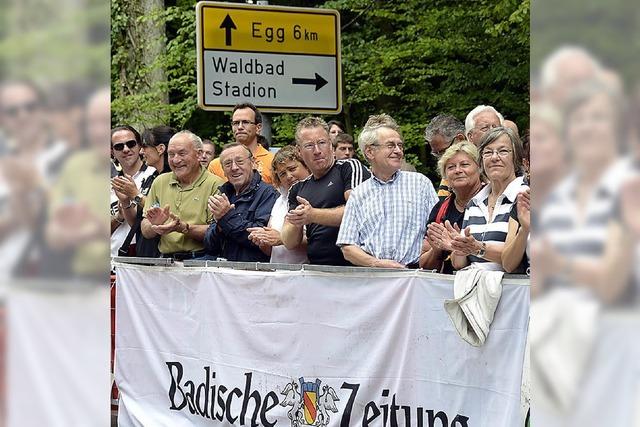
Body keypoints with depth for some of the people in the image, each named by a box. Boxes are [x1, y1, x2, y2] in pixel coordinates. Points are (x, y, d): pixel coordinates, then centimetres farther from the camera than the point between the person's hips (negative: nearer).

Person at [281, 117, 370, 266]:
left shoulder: (349, 167, 7)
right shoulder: (297, 190, 22)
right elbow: (289, 243, 19)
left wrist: (312, 215, -6)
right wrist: (296, 223, -3)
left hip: (353, 265, -5)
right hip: (316, 269, 5)